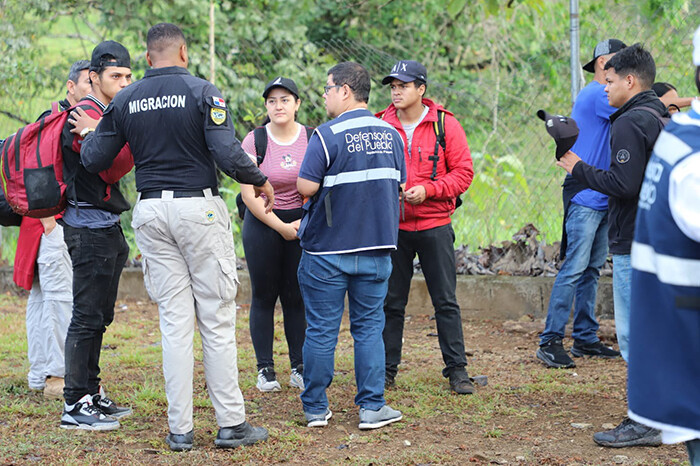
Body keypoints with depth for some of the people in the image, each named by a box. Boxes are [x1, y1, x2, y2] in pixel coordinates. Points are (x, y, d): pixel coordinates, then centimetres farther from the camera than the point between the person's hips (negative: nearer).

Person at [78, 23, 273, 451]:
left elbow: (94, 159, 7)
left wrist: (88, 134, 28)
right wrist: (260, 181, 2)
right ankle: (231, 424, 4)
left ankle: (180, 429, 7)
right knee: (217, 318, 2)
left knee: (174, 320, 8)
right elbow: (228, 154, -16)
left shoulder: (125, 101, 5)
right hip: (200, 207, -4)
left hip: (151, 211, 4)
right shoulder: (202, 92, -7)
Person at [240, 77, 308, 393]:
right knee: (264, 296, 2)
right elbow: (248, 194, -8)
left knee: (297, 297, 3)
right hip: (263, 224, -1)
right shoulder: (254, 141, -6)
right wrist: (281, 227, -10)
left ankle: (299, 368, 10)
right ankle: (265, 369, 7)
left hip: (302, 223, 1)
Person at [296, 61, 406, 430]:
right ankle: (372, 408, 7)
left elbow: (306, 187, -17)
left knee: (321, 330, 5)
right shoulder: (391, 134, 4)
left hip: (328, 249, -4)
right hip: (377, 247, 4)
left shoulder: (328, 135, -14)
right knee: (369, 327, 10)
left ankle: (315, 409, 12)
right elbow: (398, 185, 12)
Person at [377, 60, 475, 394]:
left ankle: (456, 369, 9)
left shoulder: (445, 125, -2)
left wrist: (427, 190, -15)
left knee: (445, 301, 2)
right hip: (392, 226, 2)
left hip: (434, 225, -2)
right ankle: (387, 370, 15)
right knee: (390, 302, 7)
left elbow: (463, 172, -3)